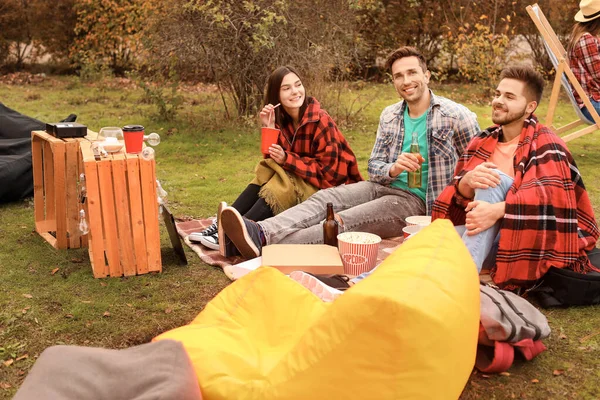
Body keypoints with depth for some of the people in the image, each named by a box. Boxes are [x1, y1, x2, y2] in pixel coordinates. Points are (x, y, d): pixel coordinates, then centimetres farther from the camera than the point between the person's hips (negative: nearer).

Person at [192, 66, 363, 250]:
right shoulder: (282, 120, 1)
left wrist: (287, 159, -29)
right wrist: (269, 128, -19)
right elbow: (274, 159, -6)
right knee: (265, 178, -17)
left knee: (281, 187, -28)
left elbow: (327, 171, -21)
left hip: (326, 185, -6)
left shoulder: (320, 121, -19)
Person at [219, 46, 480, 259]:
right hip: (384, 186, 6)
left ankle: (265, 245, -45)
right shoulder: (390, 116, 13)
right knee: (325, 198, -22)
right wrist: (393, 169, -12)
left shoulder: (457, 116, -4)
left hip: (418, 201, -6)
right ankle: (260, 232, -42)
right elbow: (373, 166, 12)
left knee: (344, 222, -29)